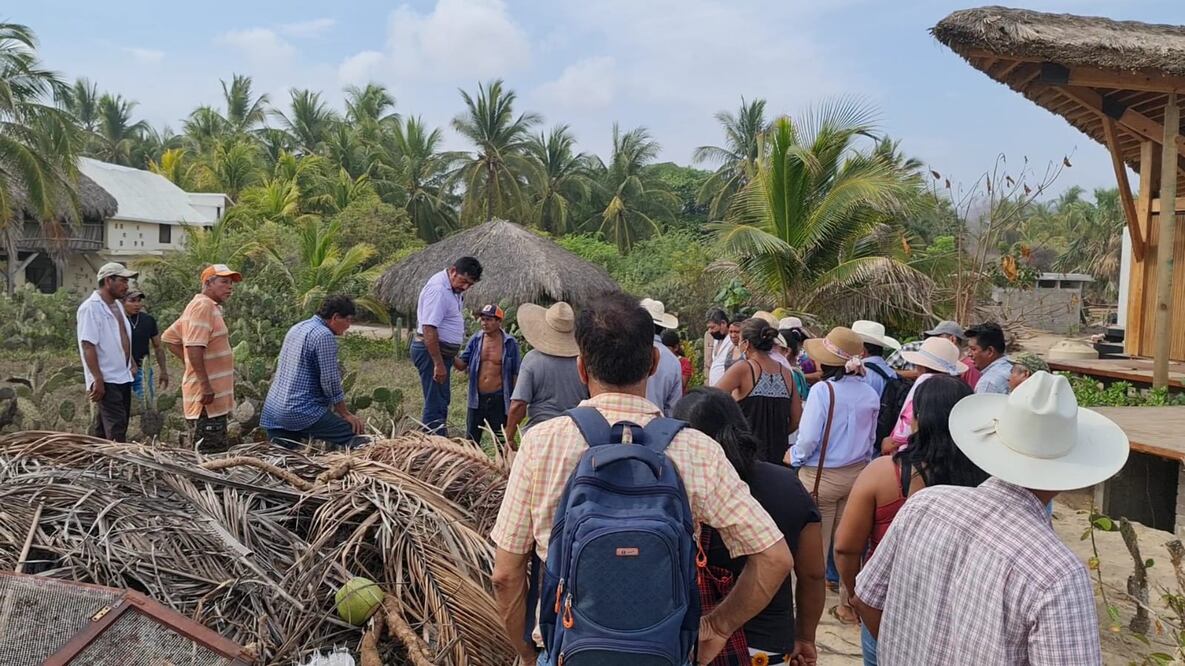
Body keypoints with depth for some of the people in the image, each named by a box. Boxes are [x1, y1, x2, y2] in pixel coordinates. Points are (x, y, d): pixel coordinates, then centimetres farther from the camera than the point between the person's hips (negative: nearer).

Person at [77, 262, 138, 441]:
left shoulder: (117, 305, 15)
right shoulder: (91, 307, -13)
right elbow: (88, 346, -18)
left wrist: (132, 364, 18)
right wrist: (98, 380, -22)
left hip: (123, 378, 9)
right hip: (106, 381, -9)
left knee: (101, 429, 14)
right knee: (115, 432, -11)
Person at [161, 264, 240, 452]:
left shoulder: (210, 307, 18)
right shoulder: (203, 306, -12)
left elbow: (169, 338, 24)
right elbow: (194, 348, -23)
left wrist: (191, 364, 16)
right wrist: (205, 385, -24)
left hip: (215, 399, 11)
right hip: (207, 400, -11)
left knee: (216, 454, 15)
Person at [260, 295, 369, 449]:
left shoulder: (296, 328, 18)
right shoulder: (324, 335, -12)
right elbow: (330, 381, -13)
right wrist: (345, 414, -1)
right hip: (302, 412, -10)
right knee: (358, 438, -13)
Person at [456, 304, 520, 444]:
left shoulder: (510, 343, -6)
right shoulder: (475, 340, 2)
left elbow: (515, 374, -2)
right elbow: (462, 365, 1)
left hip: (499, 398, -3)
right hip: (477, 398, 3)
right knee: (471, 440, 12)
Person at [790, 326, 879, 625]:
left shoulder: (823, 390, -19)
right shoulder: (870, 394, -3)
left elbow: (809, 438, -18)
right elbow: (870, 439, 7)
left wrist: (794, 456, 1)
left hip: (821, 475, -5)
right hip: (856, 474, 5)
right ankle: (848, 604, 26)